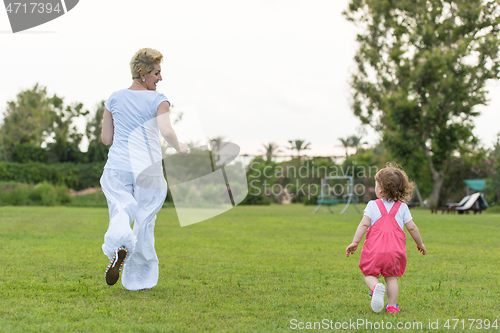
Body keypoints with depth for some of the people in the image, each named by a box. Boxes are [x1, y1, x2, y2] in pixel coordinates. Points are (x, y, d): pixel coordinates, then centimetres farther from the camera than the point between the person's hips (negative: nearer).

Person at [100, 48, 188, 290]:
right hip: (148, 169, -2)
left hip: (118, 167, 2)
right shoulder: (158, 100, -4)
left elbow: (106, 139, 9)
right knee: (144, 221, 10)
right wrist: (180, 148, 0)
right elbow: (166, 131, -19)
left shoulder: (114, 99, 7)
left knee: (121, 213, 0)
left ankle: (119, 247, -36)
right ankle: (139, 279, 16)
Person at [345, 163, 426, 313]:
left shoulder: (373, 205, 3)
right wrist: (420, 243, 25)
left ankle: (376, 288, -23)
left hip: (374, 249, -2)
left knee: (369, 274, 8)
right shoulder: (402, 207, 9)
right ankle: (392, 305, 5)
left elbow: (364, 224, -6)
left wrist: (355, 242, -3)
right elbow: (412, 228, 11)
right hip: (395, 250, 2)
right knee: (391, 278, 11)